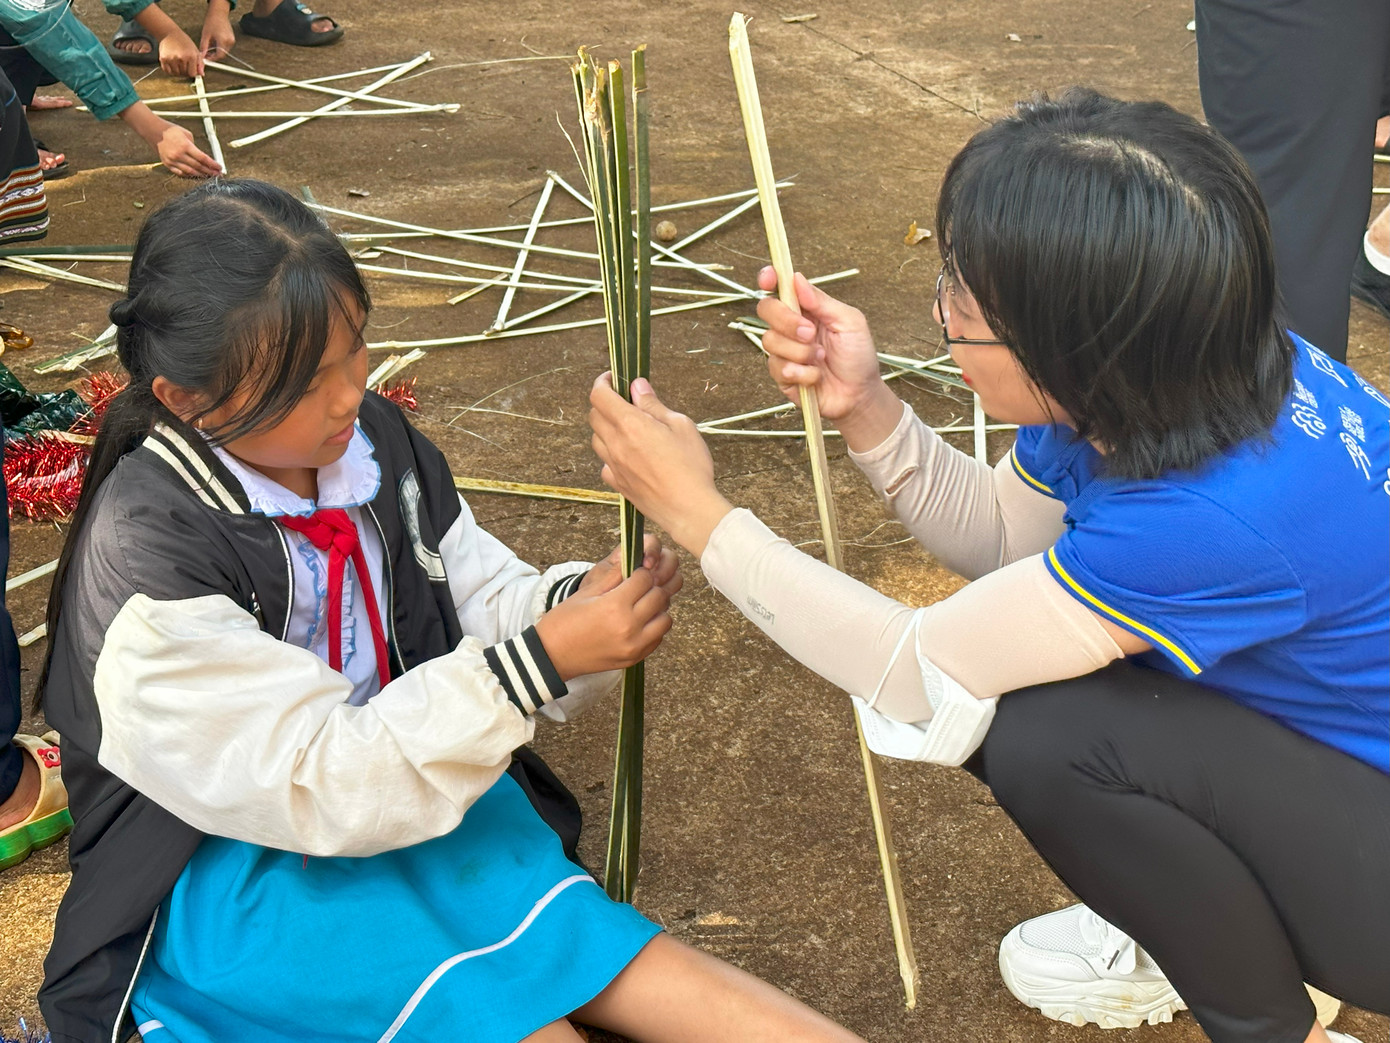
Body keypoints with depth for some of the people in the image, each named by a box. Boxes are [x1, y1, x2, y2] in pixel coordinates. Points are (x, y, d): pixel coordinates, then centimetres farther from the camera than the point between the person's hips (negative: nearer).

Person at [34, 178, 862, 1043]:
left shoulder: (372, 438, -4)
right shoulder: (144, 559, -24)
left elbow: (484, 601, 6)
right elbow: (317, 783, -26)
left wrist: (579, 601, -19)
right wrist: (544, 657, -31)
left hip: (399, 771, 6)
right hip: (232, 867, -6)